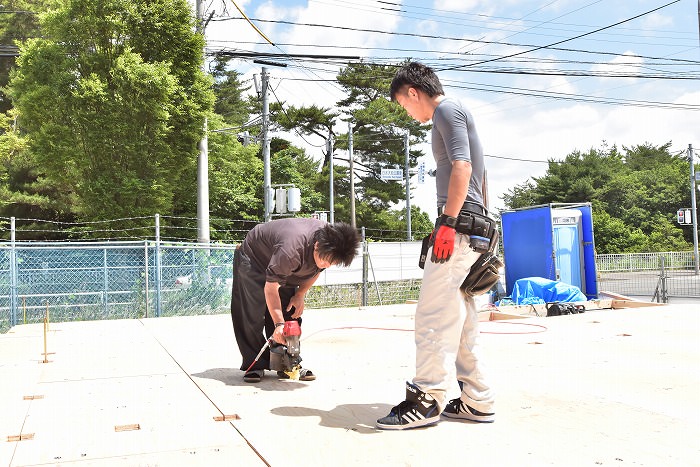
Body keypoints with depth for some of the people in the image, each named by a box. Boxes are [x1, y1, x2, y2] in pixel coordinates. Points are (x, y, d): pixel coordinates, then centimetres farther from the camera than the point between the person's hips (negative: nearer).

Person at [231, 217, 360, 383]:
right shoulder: (292, 249, -45)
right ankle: (254, 365, -2)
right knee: (252, 315, -12)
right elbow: (271, 287, -36)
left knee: (291, 314, -2)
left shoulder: (328, 248, -22)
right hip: (253, 258, -6)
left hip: (285, 270, 7)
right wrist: (279, 324, -36)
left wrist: (300, 295, -8)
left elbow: (316, 270, 2)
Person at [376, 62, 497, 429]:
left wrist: (447, 222, -21)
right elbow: (478, 175, 26)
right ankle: (476, 400, 14)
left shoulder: (447, 110, -3)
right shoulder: (457, 114, 26)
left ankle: (426, 400, -6)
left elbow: (462, 167, -17)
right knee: (460, 319, 9)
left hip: (458, 224, -10)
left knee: (432, 313, -10)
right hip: (474, 226, 10)